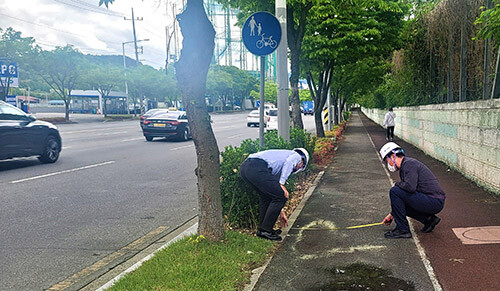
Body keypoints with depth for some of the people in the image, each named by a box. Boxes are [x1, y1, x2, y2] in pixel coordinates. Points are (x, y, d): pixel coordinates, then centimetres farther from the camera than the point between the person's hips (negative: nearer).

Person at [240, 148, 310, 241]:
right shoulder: (297, 156, 20)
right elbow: (288, 162, -9)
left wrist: (281, 212, 47)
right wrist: (282, 184, -8)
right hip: (257, 168, -9)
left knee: (266, 196, 28)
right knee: (281, 197, 3)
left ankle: (262, 229, 29)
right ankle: (265, 230, 8)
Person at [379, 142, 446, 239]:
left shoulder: (409, 163, -13)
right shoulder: (404, 167, 18)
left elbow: (410, 187, -28)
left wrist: (397, 184, -6)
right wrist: (392, 214, 25)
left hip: (435, 202, -10)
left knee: (395, 191, -16)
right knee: (399, 203, 21)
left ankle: (403, 230, -9)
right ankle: (428, 219, 13)